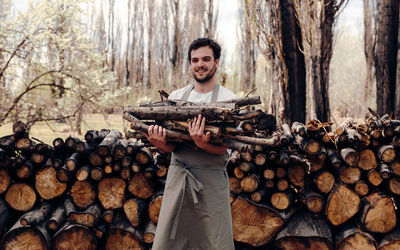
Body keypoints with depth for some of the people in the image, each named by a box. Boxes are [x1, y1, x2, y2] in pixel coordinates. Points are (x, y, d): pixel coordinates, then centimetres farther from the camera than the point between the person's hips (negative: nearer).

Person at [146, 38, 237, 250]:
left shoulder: (228, 99, -1)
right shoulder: (176, 97, 10)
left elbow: (222, 147, -10)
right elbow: (171, 145, 4)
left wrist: (202, 144, -31)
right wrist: (160, 143, -19)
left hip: (212, 179, -3)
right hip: (178, 175, 3)